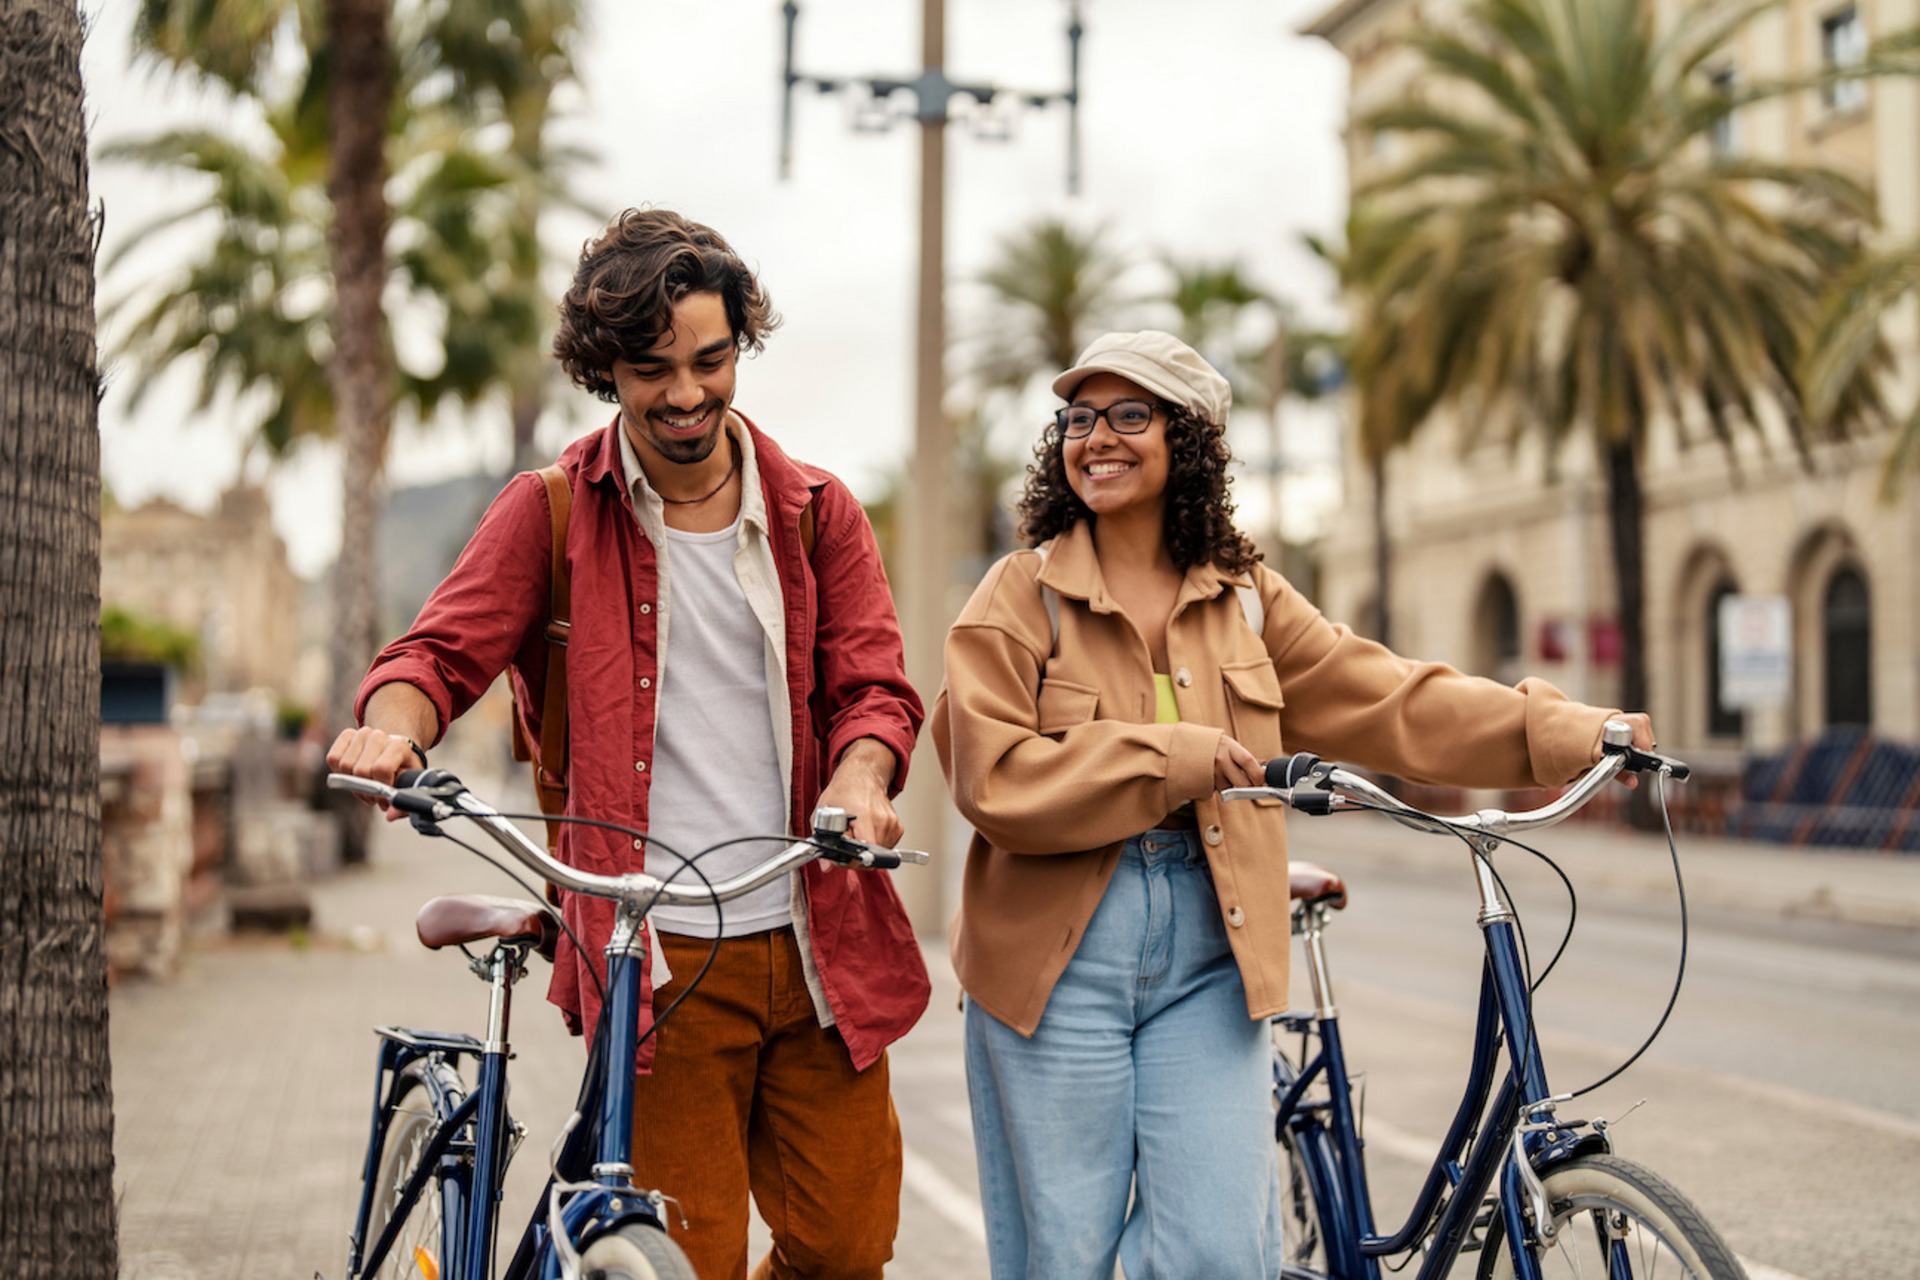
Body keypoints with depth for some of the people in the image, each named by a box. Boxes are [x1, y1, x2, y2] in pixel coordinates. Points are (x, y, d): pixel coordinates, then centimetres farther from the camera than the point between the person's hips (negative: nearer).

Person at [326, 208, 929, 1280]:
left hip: (816, 942, 3)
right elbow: (446, 650, -5)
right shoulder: (551, 514, 3)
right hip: (658, 956, -2)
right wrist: (394, 727, -28)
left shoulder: (819, 514, 9)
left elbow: (874, 684, 4)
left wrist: (858, 779, -19)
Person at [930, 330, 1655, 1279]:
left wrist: (1579, 733, 0)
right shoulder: (1021, 597, 0)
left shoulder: (1245, 597, 12)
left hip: (1209, 955, 3)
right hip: (1058, 955, -3)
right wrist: (1174, 758, -13)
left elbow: (1386, 700, 8)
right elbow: (994, 779, -11)